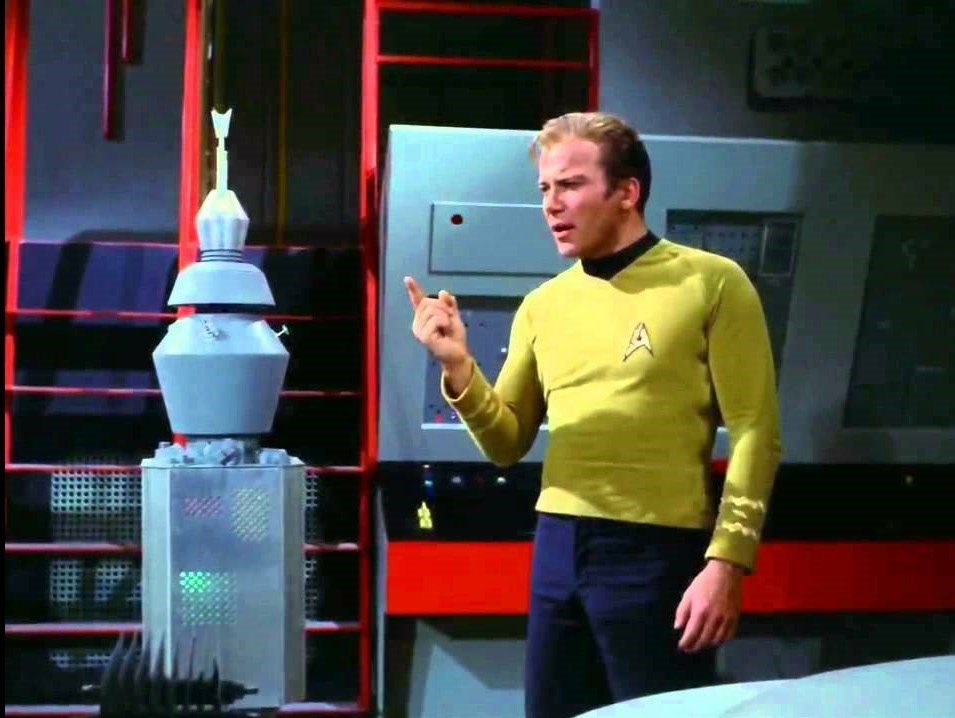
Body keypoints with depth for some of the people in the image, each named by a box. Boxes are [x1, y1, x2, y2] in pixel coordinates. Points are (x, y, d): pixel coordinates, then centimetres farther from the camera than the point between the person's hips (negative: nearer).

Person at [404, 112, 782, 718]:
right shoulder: (543, 305, 12)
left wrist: (726, 561, -14)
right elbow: (508, 445, 12)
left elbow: (755, 435, -7)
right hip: (557, 551, 5)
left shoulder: (711, 283, -4)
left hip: (657, 552, -5)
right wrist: (458, 367, -4)